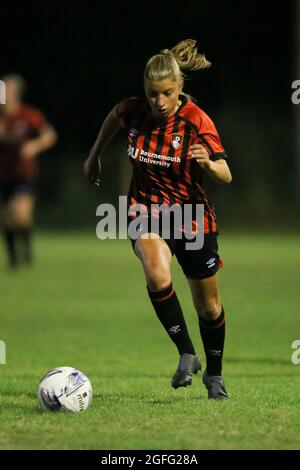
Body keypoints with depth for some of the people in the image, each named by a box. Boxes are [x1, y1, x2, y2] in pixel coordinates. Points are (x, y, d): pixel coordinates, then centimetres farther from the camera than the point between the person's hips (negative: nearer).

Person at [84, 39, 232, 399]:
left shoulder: (197, 120, -18)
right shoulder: (133, 112, -11)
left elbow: (226, 176, -21)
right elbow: (113, 117, 15)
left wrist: (208, 164, -42)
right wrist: (95, 155, 25)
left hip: (193, 215, -1)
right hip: (147, 211, 1)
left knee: (208, 306, 11)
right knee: (158, 276, -31)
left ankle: (214, 374, 35)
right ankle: (187, 355, -17)